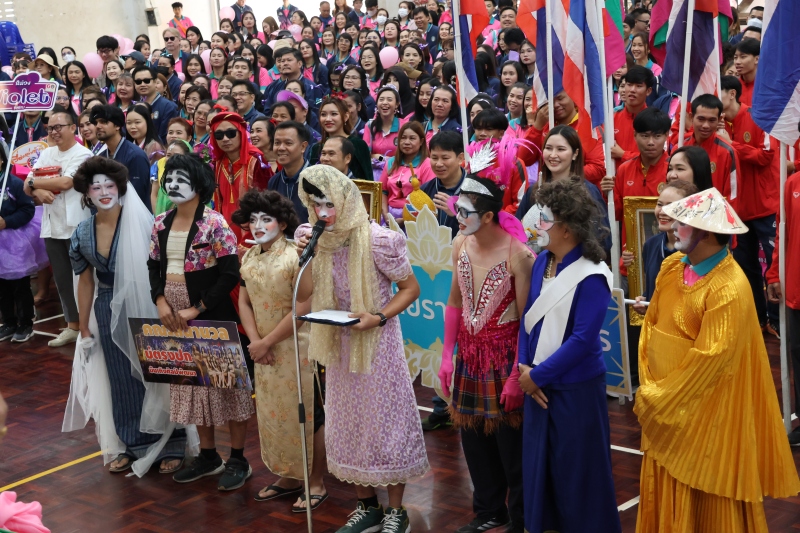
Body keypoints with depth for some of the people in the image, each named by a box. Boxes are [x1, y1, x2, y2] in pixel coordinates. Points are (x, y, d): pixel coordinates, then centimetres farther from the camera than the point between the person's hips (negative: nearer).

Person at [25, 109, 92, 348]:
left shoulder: (82, 154, -9)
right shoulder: (46, 154, 11)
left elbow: (64, 182, -20)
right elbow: (27, 186, 7)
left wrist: (34, 182, -7)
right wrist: (38, 192, -16)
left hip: (76, 227, -7)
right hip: (52, 227, 7)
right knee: (62, 279, 12)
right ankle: (72, 326, 22)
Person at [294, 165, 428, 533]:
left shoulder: (377, 240, -19)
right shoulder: (312, 237, -3)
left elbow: (411, 288, -10)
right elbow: (303, 295, -4)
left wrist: (379, 318, -23)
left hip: (376, 342, -6)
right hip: (339, 344, 6)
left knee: (385, 421, 2)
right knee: (347, 423, 13)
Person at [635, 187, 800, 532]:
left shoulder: (729, 289, -23)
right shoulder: (672, 266, 2)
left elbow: (707, 360, -23)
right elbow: (651, 324, 9)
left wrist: (660, 400, -14)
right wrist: (648, 387, 2)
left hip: (702, 410, -7)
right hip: (662, 403, 7)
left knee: (708, 495, 9)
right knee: (665, 488, 18)